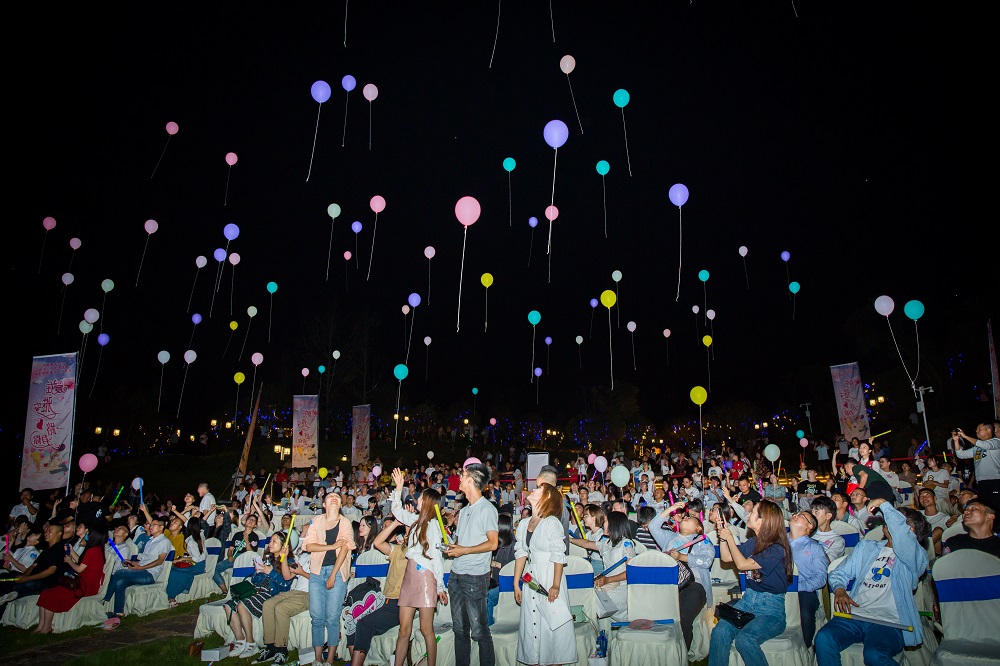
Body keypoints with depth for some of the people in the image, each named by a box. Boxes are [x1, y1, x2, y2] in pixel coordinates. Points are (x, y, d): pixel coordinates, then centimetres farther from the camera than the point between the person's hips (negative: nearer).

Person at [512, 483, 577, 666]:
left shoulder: (552, 523, -10)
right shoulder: (523, 524, 9)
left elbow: (558, 557, -13)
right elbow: (520, 555, 11)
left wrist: (556, 585, -18)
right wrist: (516, 583, 9)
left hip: (549, 577, -6)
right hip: (530, 578, 6)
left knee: (552, 623, 1)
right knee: (530, 623, 9)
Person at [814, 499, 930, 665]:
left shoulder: (916, 556, 4)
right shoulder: (866, 546, 22)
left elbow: (900, 532, -20)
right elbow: (839, 573, 19)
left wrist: (884, 504, -8)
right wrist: (839, 589, -2)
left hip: (888, 622, -4)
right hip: (854, 616, 4)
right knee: (823, 638, -26)